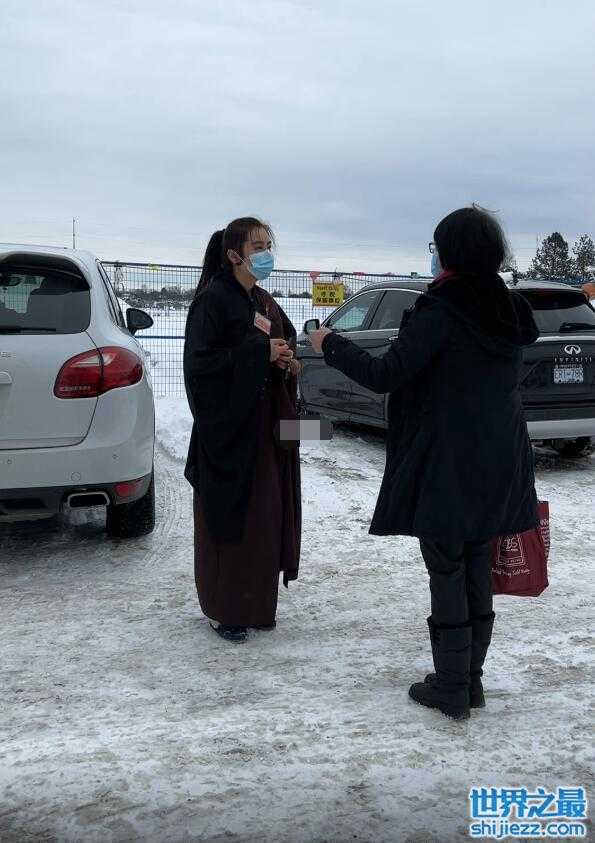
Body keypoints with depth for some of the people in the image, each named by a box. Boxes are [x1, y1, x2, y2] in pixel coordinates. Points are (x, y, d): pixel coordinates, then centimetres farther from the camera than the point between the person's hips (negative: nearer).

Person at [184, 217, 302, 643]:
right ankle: (225, 608, 12)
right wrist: (260, 352, -19)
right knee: (232, 518, -1)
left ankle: (257, 602, 22)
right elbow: (199, 361, -18)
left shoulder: (265, 303, 13)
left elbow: (286, 346, 22)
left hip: (266, 425, 8)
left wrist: (287, 361, -1)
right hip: (228, 428, -7)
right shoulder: (213, 300, -10)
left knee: (267, 516, 10)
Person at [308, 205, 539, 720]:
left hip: (446, 466, -7)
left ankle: (451, 687, 12)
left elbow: (385, 375, -18)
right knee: (478, 567, 14)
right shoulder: (509, 311, 6)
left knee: (446, 571, 3)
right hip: (499, 466, 7)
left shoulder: (441, 310, -16)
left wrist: (331, 344, -4)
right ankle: (471, 679, 25)